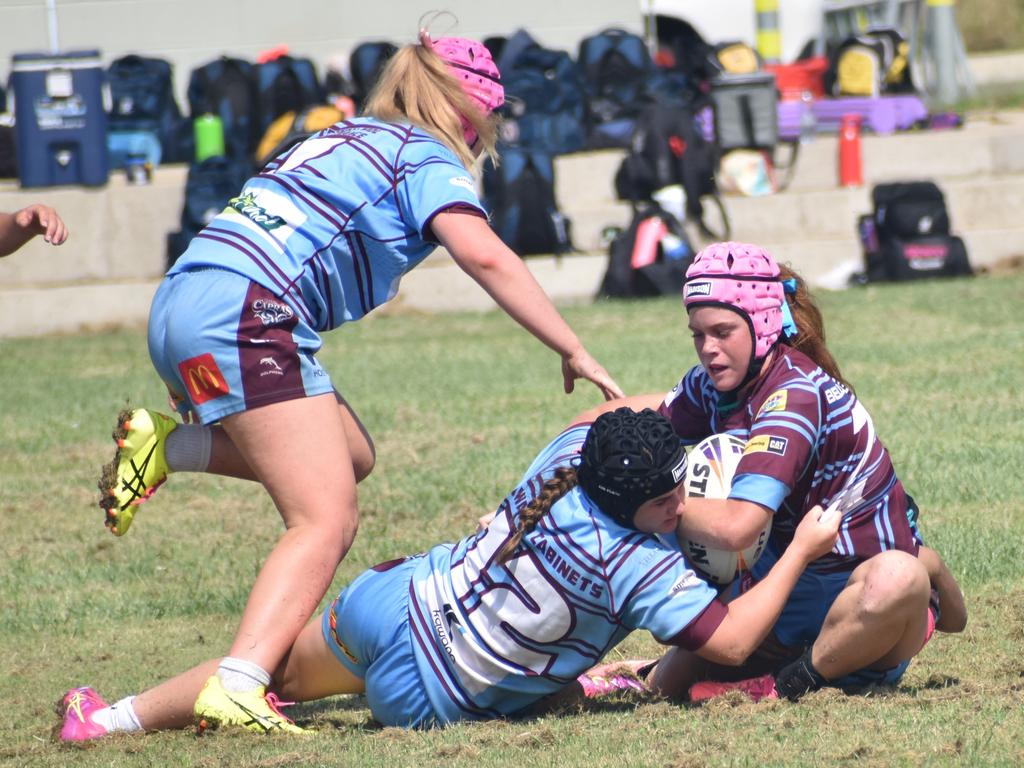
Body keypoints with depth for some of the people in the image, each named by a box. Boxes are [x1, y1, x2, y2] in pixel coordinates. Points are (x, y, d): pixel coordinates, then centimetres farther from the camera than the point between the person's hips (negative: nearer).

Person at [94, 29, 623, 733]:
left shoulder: (346, 140, 29)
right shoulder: (427, 157, 3)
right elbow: (484, 257, -12)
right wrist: (574, 351, -11)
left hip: (183, 302, 9)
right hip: (246, 314, -9)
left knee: (350, 457, 20)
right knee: (328, 520, -11)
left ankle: (168, 444, 10)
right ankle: (236, 689, -27)